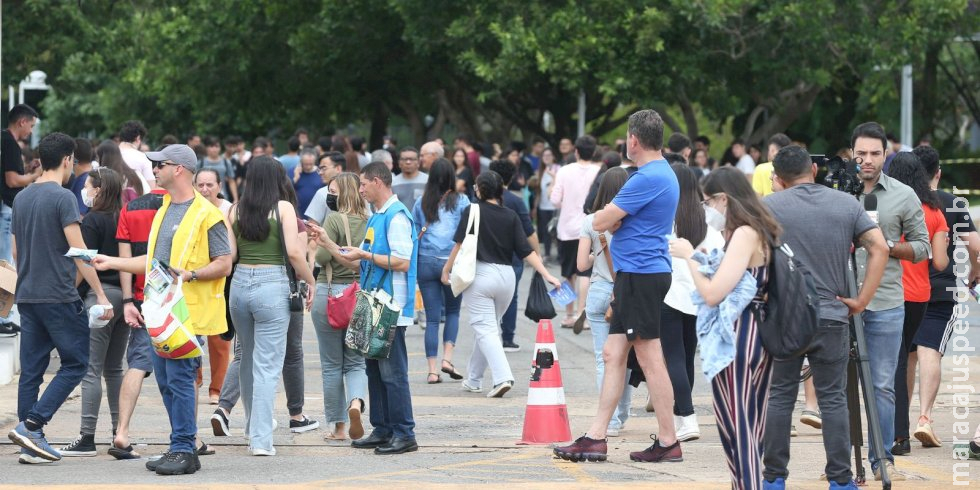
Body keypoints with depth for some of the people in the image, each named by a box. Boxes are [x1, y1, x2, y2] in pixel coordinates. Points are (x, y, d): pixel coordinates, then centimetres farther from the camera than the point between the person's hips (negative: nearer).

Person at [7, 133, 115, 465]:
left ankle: (31, 443, 5)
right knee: (75, 364, 0)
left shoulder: (21, 198, 12)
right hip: (59, 297, -8)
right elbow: (78, 251, -15)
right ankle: (31, 424, -12)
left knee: (31, 369, 7)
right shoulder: (62, 198, -11)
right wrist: (100, 295, -13)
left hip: (27, 297, 8)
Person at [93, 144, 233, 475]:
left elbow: (224, 264, -10)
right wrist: (112, 262, 21)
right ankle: (181, 448, 16)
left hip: (189, 312, -9)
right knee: (166, 382, 9)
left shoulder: (206, 215, -9)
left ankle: (184, 451, -7)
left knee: (180, 379, -10)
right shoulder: (164, 211, 18)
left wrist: (189, 274, -23)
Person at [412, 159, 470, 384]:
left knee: (432, 317, 4)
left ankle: (432, 370, 1)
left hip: (426, 262, 2)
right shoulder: (461, 201, -1)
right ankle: (447, 358, 1)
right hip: (452, 262, -2)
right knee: (453, 311, 16)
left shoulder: (421, 203, 5)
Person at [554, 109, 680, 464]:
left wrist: (609, 215, 5)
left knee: (649, 357, -5)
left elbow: (600, 222, -15)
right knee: (613, 354, 9)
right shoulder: (662, 174, 16)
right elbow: (617, 223, 23)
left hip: (642, 273, -10)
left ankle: (668, 443, -1)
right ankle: (595, 438, 10)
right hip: (635, 275, 10)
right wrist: (615, 219, 2)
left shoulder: (648, 178, -18)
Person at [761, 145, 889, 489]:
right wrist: (861, 301, 0)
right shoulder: (847, 205, 5)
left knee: (779, 397, 6)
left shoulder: (769, 206, -2)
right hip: (831, 317, 2)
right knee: (833, 399, 5)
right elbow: (879, 248, -1)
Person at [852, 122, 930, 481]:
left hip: (886, 305, -1)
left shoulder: (904, 196, 5)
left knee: (882, 384, 1)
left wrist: (889, 247, -9)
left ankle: (882, 457, 9)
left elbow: (922, 246, 7)